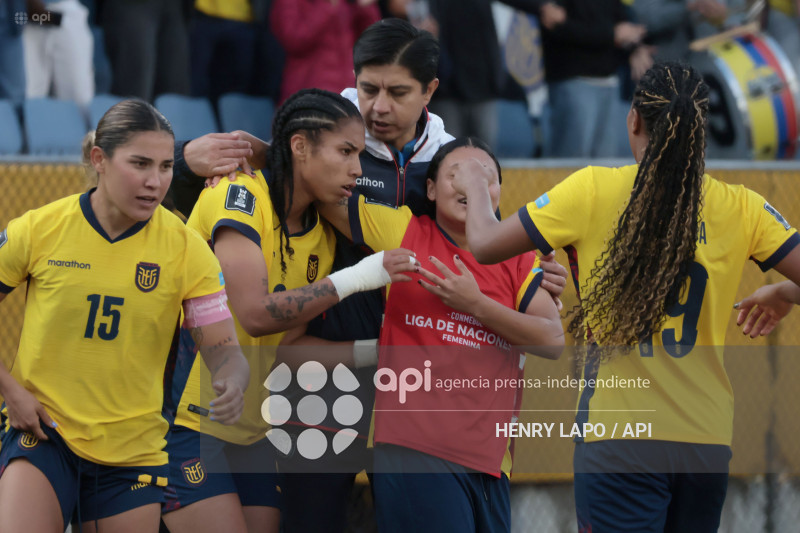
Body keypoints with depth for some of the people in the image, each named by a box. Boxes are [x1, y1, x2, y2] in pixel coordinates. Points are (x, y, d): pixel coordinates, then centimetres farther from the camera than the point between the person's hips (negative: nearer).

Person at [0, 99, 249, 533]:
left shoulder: (186, 249, -4)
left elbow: (222, 347, -6)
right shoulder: (39, 230, -6)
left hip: (134, 448, 2)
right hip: (41, 430, -2)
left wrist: (231, 383, -29)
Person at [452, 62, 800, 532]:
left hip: (620, 434, -3)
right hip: (708, 441, 3)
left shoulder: (594, 190, -4)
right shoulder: (739, 207, 2)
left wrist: (476, 186, 21)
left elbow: (484, 244, 1)